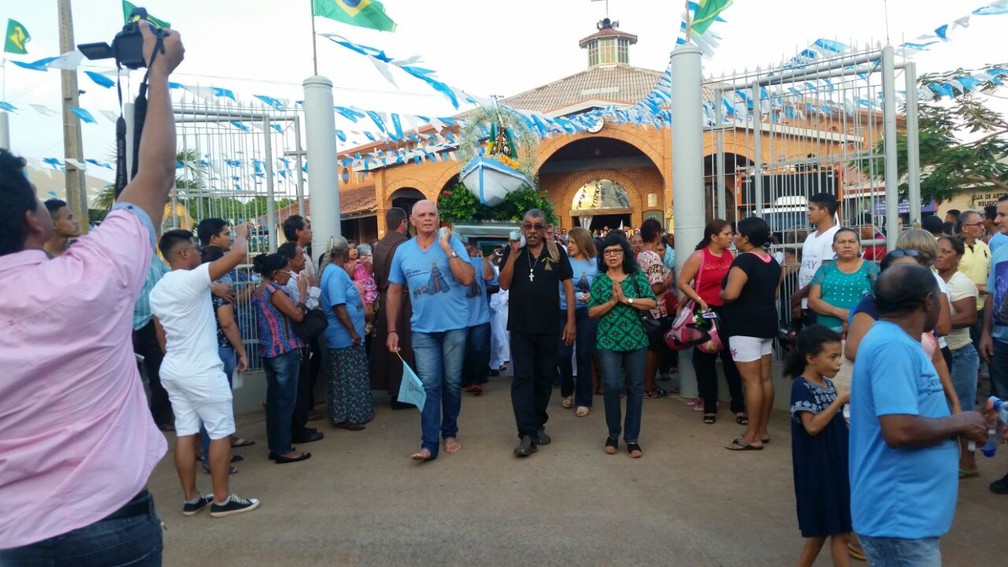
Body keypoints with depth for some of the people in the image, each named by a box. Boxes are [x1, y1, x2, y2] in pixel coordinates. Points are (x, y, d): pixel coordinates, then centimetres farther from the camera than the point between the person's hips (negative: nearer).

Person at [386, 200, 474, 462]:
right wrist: (391, 330, 6)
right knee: (429, 385, -2)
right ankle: (429, 444, 0)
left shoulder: (452, 242, -5)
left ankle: (450, 433, 27)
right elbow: (394, 292, 9)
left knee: (452, 383, 9)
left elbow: (467, 278, -17)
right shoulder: (403, 251, 3)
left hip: (454, 326, -1)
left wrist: (447, 247, -20)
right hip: (422, 329, 1)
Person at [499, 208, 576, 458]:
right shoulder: (512, 251, 2)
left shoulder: (556, 251, 1)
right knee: (523, 378, -5)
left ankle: (538, 425, 27)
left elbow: (568, 286, 2)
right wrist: (513, 254, -15)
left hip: (549, 327, 1)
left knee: (544, 378, 11)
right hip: (520, 328, -1)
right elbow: (504, 284, -6)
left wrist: (571, 321, -3)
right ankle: (527, 434, -4)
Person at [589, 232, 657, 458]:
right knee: (611, 386, -8)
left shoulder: (637, 276, 3)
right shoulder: (599, 281, 4)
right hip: (608, 341, -1)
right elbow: (591, 312, -1)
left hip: (636, 340, 1)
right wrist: (612, 301, -14)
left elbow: (652, 302, -6)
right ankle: (613, 433, 13)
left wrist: (626, 299, -15)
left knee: (635, 388, 5)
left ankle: (632, 438, 17)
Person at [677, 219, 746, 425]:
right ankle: (709, 407, 20)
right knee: (706, 359, 8)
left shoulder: (731, 256, 3)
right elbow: (681, 282, -8)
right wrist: (699, 300, -15)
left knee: (731, 359, 5)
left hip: (728, 312, 3)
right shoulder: (699, 257, -7)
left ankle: (739, 407, 15)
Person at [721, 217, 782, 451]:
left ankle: (752, 437, -1)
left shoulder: (744, 260, -17)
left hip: (745, 326, -9)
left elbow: (730, 294, -26)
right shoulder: (772, 262, 11)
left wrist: (720, 294, -6)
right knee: (764, 378, 11)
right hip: (766, 323, 9)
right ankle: (762, 431, 20)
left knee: (751, 380, -6)